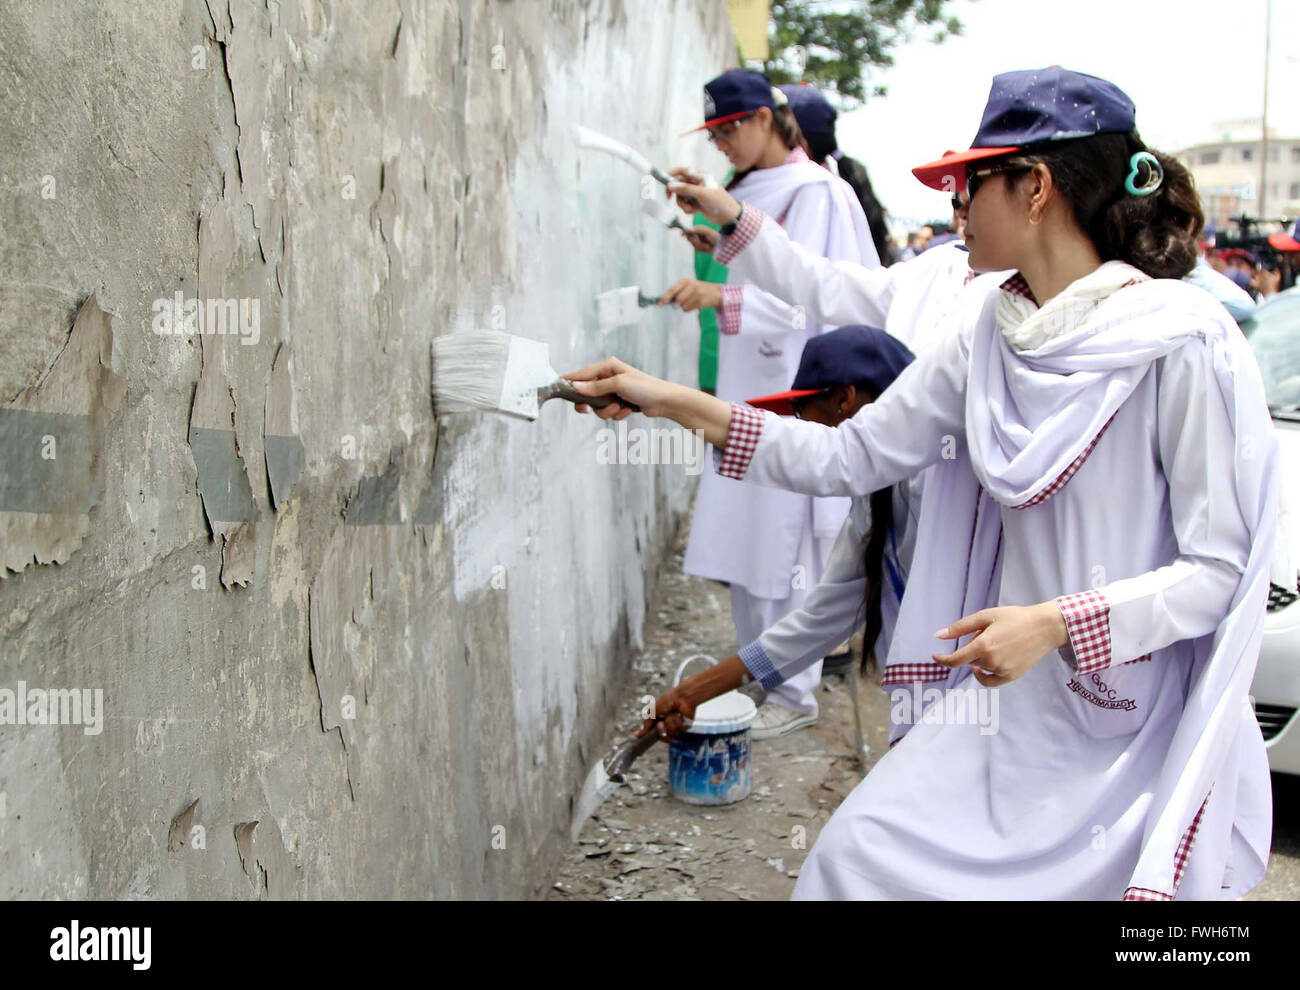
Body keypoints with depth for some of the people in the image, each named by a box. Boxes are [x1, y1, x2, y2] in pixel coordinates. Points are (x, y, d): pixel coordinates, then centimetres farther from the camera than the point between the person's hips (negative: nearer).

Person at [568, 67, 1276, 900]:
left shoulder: (1184, 340, -17)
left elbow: (1222, 567, -16)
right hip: (1026, 703, 6)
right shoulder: (989, 341, 2)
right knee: (861, 851, -2)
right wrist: (675, 404, 1)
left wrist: (1057, 621, -26)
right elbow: (853, 457, 4)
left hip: (1150, 731, -5)